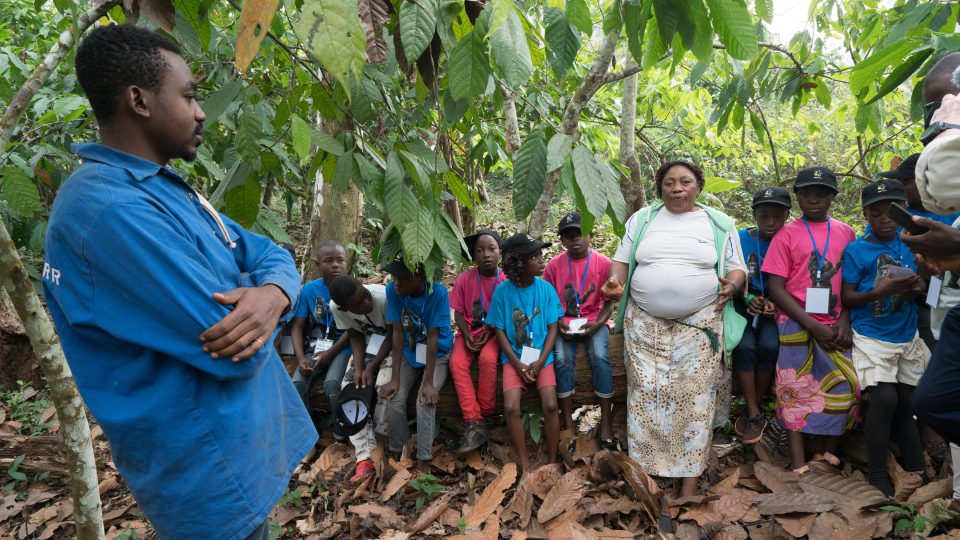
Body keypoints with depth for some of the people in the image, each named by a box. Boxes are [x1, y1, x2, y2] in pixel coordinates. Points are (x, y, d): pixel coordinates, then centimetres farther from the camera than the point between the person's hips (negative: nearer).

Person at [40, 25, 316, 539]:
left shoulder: (170, 190, 8)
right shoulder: (110, 207, -25)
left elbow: (272, 256, 5)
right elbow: (237, 355, -29)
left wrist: (271, 295, -18)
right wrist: (248, 293, -7)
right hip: (212, 468, -9)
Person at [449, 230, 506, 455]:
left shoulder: (506, 281, -7)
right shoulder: (465, 278, -5)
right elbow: (458, 312, 1)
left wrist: (489, 333, -16)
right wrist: (467, 336, -13)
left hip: (495, 332, -2)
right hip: (469, 331, 2)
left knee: (487, 359, -32)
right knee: (457, 362, -26)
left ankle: (485, 415, -12)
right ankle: (474, 423, -24)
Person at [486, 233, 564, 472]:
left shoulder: (545, 288, -4)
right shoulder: (502, 291, -7)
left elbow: (553, 328, -1)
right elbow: (500, 331, -2)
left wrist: (539, 362, -11)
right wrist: (518, 365, -11)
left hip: (541, 356, 1)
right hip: (514, 357, 0)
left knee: (550, 405, -17)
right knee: (511, 407, -17)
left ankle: (552, 461, 4)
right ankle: (524, 464, 1)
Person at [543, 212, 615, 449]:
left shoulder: (603, 263, -3)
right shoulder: (554, 265, -2)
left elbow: (609, 302, 2)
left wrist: (597, 324, -15)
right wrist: (558, 324, -12)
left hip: (593, 321, 0)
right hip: (564, 323, 1)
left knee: (600, 356, -27)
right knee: (563, 359, -26)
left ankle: (606, 423, -14)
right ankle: (568, 423, -13)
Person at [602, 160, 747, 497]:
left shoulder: (719, 224, 8)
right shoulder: (642, 219, 10)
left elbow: (736, 268, 10)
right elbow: (622, 259, 11)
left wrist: (731, 286, -13)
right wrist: (614, 281, -10)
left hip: (699, 325, 0)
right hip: (645, 324, 1)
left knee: (695, 397, -1)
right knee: (646, 393, 0)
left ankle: (690, 473, 10)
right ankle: (644, 467, 13)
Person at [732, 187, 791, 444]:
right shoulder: (740, 239, -3)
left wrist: (774, 303, -17)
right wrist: (748, 299, -15)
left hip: (774, 308, 0)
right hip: (743, 306, 0)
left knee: (770, 345, -27)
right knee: (745, 346, -27)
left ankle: (750, 409, -5)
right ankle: (754, 413, -11)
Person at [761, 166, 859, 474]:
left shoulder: (845, 233, 8)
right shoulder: (787, 234, -2)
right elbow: (775, 287, -7)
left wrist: (845, 320, -4)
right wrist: (813, 326, -12)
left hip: (835, 326, 3)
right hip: (798, 324, -3)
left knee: (844, 389, 1)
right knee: (796, 391, 0)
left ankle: (827, 453, 20)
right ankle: (799, 465, 5)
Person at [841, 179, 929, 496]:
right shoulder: (856, 250, -6)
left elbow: (921, 282, 14)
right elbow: (846, 298, -6)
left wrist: (915, 288, -9)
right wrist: (878, 292, -24)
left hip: (908, 337, 5)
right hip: (872, 338, -5)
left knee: (907, 401, 10)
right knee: (884, 398, -15)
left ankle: (916, 471, 23)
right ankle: (877, 474, -1)